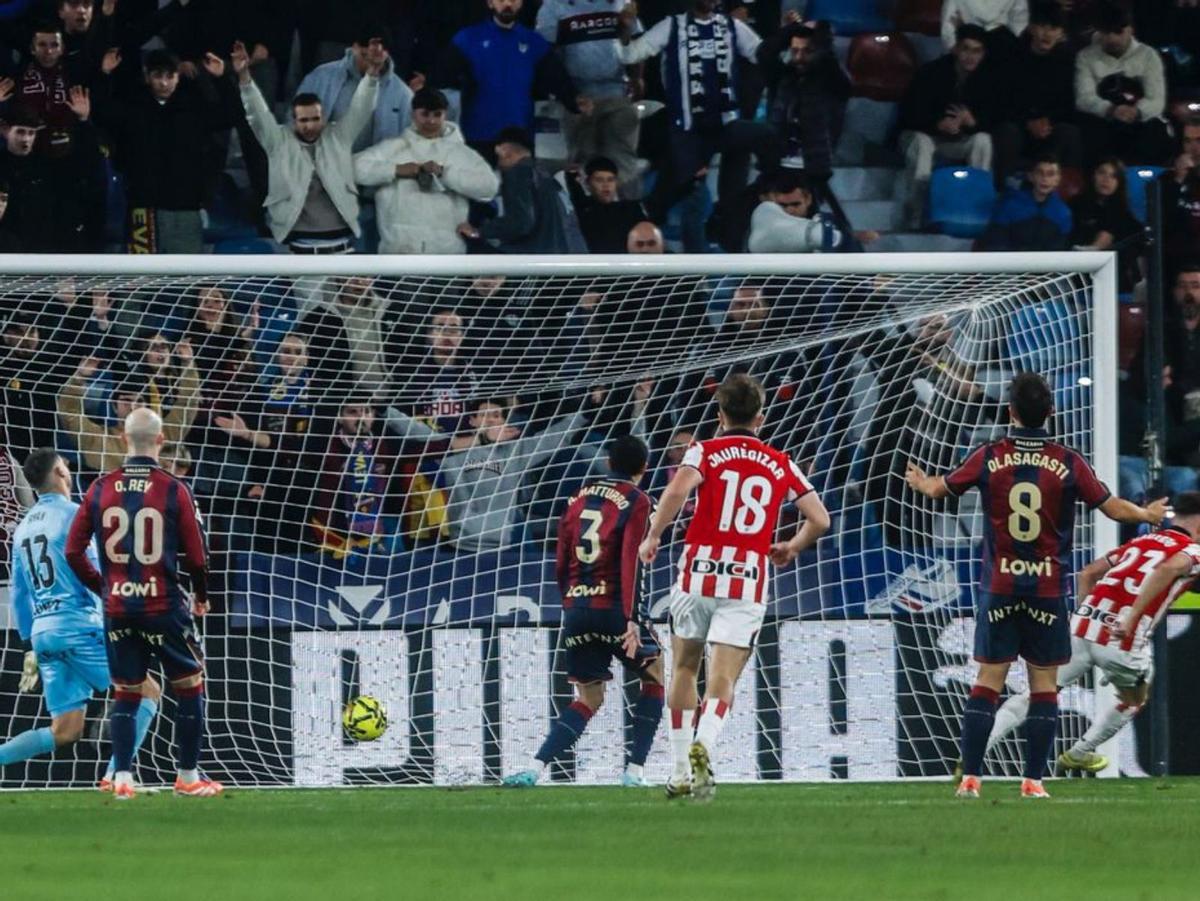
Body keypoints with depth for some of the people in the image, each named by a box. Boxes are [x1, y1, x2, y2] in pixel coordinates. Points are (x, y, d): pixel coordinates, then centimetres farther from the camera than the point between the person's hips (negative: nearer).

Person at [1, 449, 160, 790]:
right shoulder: (73, 515, -6)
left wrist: (31, 648, 26)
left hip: (43, 632, 7)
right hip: (78, 627, -7)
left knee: (64, 732, 9)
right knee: (147, 692, 4)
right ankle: (115, 775, -9)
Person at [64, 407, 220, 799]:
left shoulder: (101, 489, -1)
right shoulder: (174, 491, -10)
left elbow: (74, 551, 1)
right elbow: (196, 556, -6)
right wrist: (201, 597, 12)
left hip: (117, 608, 3)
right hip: (164, 605, -3)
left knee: (125, 694, 13)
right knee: (189, 688, 12)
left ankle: (122, 777, 4)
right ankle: (188, 777, 13)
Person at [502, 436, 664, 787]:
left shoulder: (579, 498, 15)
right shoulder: (635, 501, -3)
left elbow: (561, 565, 16)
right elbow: (630, 560, -15)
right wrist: (632, 620, -19)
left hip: (576, 608, 5)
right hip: (615, 608, -5)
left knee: (588, 699, 13)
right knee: (654, 679, 16)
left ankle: (534, 768, -6)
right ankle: (634, 770, 6)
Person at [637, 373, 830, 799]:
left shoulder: (705, 452, 4)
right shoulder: (780, 464, 12)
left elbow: (677, 490, -16)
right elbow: (819, 520, 10)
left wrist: (652, 537, -4)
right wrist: (791, 548, 28)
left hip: (699, 573, 0)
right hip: (748, 581, 0)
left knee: (684, 668, 18)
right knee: (722, 680, -4)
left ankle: (681, 772, 17)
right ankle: (703, 745, -34)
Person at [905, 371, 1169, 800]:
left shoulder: (990, 458, -3)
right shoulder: (1067, 463, -5)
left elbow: (939, 489, 11)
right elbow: (1113, 508, 2)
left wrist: (919, 481, 35)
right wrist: (1148, 514, 23)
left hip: (999, 588, 1)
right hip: (1049, 588, 0)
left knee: (988, 680, 3)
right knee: (1044, 684, 5)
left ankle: (970, 778, -2)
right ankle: (1033, 780, 2)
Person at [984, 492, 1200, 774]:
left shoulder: (1140, 542, 24)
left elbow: (1088, 573, 24)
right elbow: (1168, 569, -17)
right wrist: (1132, 619, -18)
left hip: (1082, 626, 4)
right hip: (1124, 639, -4)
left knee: (1034, 695, 8)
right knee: (1135, 699, 27)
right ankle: (1080, 753, 35)